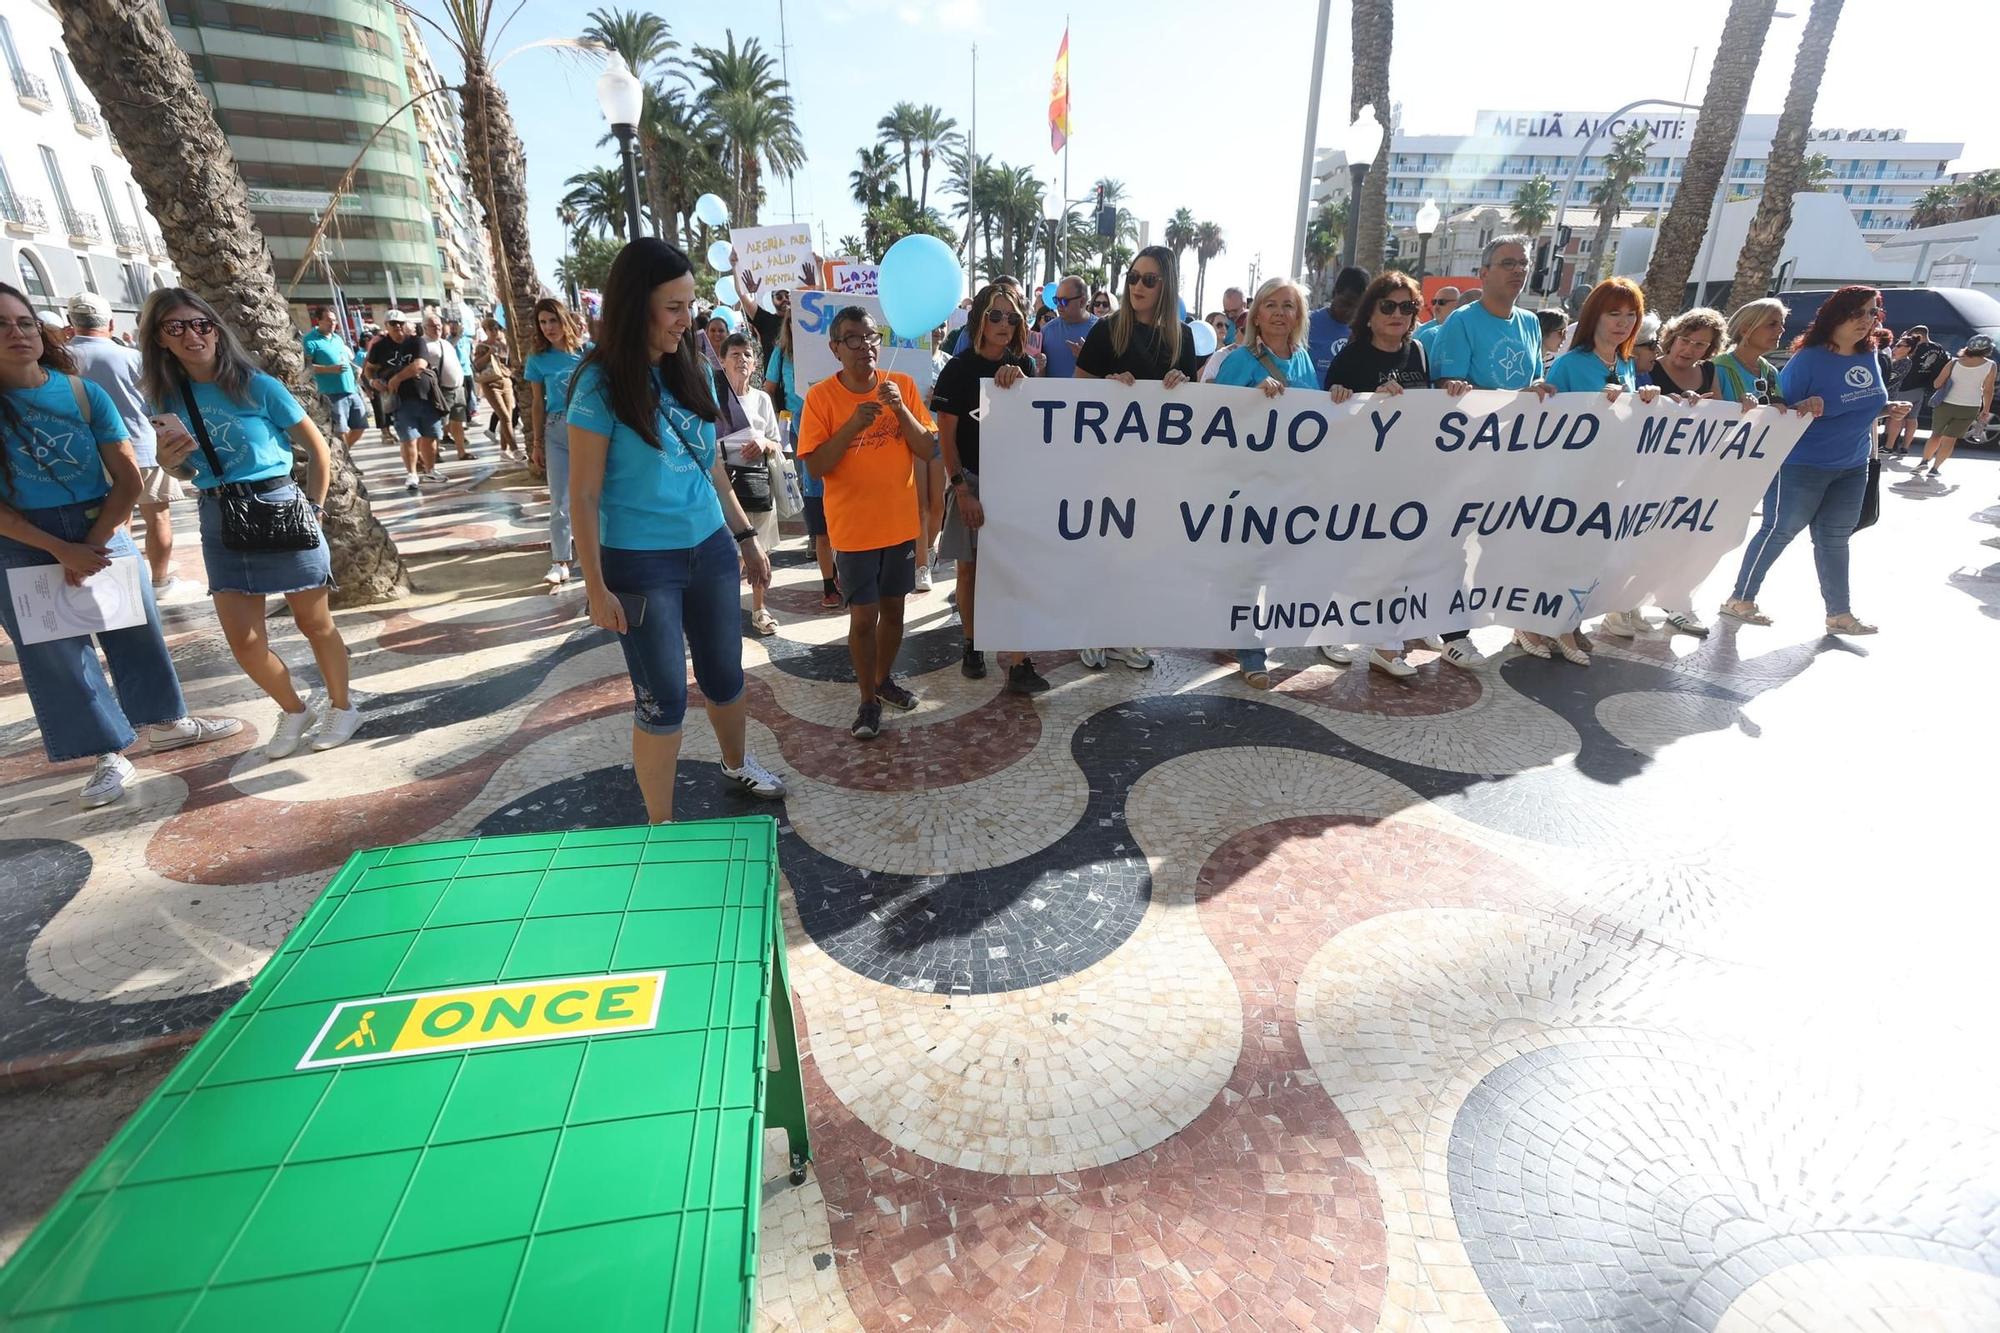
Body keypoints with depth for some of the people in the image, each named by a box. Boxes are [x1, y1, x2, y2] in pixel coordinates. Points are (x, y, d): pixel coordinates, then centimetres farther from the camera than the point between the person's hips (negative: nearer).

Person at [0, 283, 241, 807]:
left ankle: (166, 724, 30)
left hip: (100, 530, 1)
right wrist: (61, 550, -17)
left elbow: (129, 480, -6)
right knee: (57, 652, 6)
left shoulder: (84, 393, -4)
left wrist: (91, 545, -12)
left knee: (136, 630, 11)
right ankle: (109, 757, 16)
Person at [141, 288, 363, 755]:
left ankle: (341, 707, 23)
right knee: (243, 640, 3)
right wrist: (168, 461, -7)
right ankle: (295, 710, 24)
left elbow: (318, 450, -1)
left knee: (314, 622, 6)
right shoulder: (166, 400, 5)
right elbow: (187, 473, 15)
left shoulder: (258, 386, -7)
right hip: (218, 522, 4)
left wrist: (312, 508, -1)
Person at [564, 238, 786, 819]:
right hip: (641, 564, -5)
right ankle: (661, 827, 21)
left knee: (725, 675, 18)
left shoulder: (693, 371, 5)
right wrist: (597, 586, -12)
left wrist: (745, 537, 13)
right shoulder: (600, 384, -11)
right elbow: (584, 494, -10)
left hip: (711, 549, 5)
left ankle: (737, 763, 45)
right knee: (664, 699, 3)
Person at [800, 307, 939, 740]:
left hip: (900, 522, 3)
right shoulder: (821, 396, -7)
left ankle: (884, 679, 35)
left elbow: (928, 450, -3)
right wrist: (853, 426, -24)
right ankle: (868, 701, 16)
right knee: (864, 617, 0)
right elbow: (815, 466, -12)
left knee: (893, 608, 15)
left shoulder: (903, 385, 0)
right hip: (853, 528, -3)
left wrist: (900, 408, -17)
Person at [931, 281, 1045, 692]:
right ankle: (971, 645, 26)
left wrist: (1018, 380, -21)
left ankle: (1021, 664, -6)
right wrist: (962, 491, -12)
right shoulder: (959, 369, -5)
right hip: (970, 478, -2)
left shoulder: (1021, 365, 6)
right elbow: (946, 435, -6)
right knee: (970, 566, 8)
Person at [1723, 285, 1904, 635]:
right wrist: (1804, 409, -33)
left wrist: (1886, 408, -2)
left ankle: (1840, 614, 21)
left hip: (1852, 468, 7)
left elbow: (1863, 405, 17)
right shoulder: (1809, 359, -15)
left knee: (1835, 539, 13)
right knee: (1778, 533, 0)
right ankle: (1739, 600, 13)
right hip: (1802, 466, -7)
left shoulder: (1869, 357, 5)